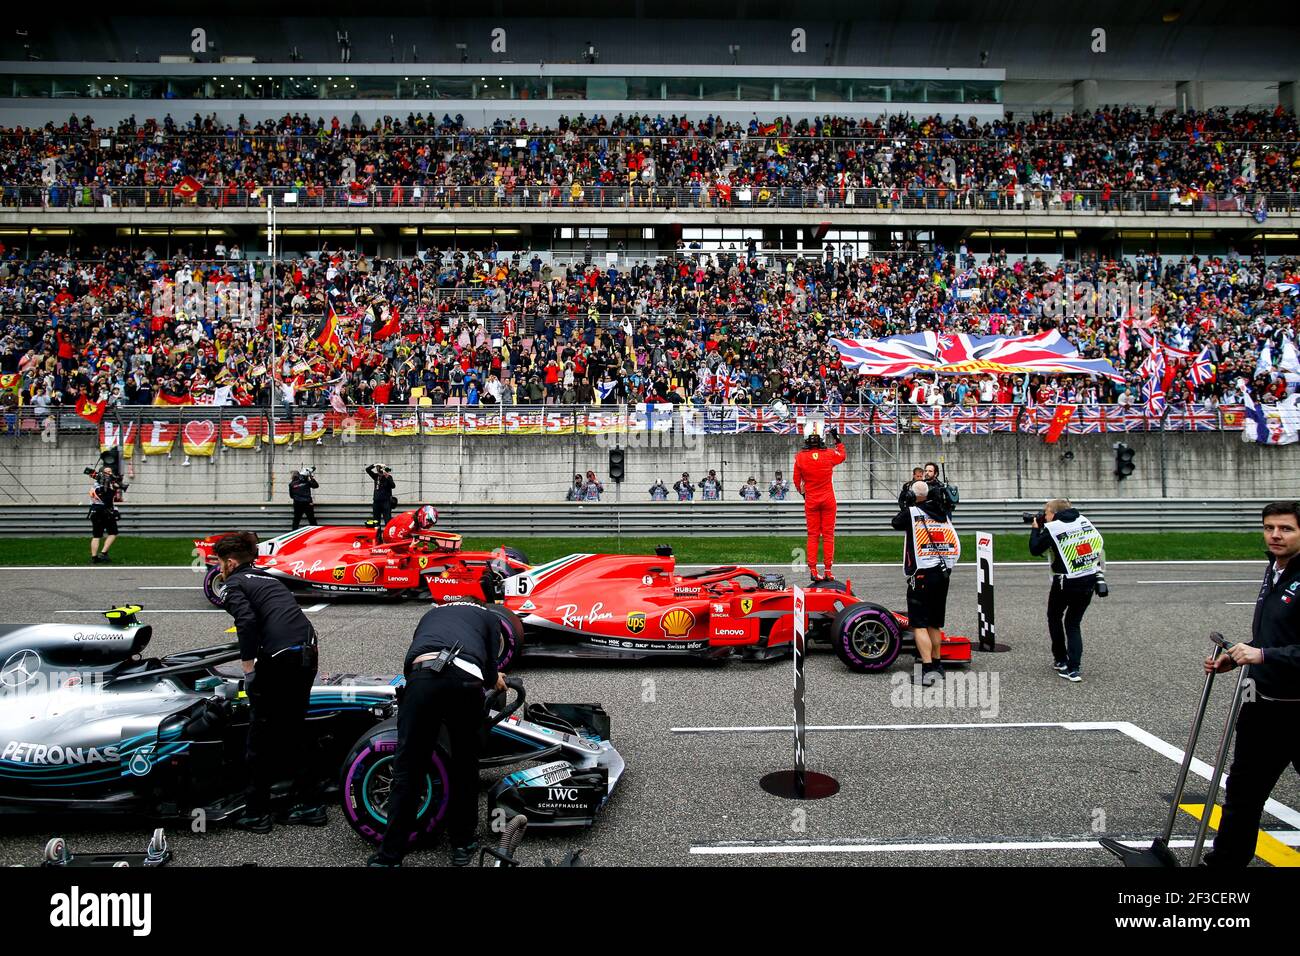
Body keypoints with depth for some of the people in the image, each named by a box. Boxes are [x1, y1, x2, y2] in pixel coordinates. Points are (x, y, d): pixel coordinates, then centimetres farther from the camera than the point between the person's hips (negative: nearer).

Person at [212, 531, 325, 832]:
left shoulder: (234, 584, 4)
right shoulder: (269, 579, 27)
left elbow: (247, 620, -15)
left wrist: (248, 665, -9)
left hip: (278, 658, -8)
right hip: (308, 653, 8)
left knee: (261, 734, 6)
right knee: (294, 731, 18)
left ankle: (257, 813, 13)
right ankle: (309, 804, 22)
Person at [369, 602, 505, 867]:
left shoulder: (431, 614, 40)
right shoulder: (487, 616, 32)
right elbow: (489, 668, 23)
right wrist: (494, 681, 47)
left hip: (421, 676, 1)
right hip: (465, 679, -1)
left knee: (407, 769, 9)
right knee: (464, 765, 18)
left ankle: (390, 856, 12)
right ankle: (462, 845, 28)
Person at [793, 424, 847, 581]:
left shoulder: (800, 457, -10)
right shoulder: (830, 454, -10)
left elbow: (796, 480, 3)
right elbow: (842, 456, 15)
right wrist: (837, 439, 27)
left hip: (811, 501, 1)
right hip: (828, 500, 0)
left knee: (812, 536, 7)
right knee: (828, 535, 4)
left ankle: (813, 571, 5)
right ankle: (828, 571, 5)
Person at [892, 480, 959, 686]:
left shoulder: (911, 512, -6)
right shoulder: (943, 514, 9)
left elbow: (895, 523, 13)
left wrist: (905, 507, 31)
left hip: (921, 574, -6)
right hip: (944, 573, 6)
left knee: (919, 624, -4)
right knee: (935, 624, 18)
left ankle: (928, 669, -14)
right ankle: (937, 665, 28)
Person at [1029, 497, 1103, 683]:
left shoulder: (1052, 528, -10)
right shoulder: (1084, 521, 5)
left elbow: (1035, 550, -4)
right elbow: (1097, 541, 18)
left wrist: (1036, 528, 9)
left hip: (1066, 582, -4)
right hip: (1089, 582, 4)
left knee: (1054, 617, 21)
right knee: (1073, 623, 12)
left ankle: (1060, 659, 25)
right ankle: (1073, 669, 1)